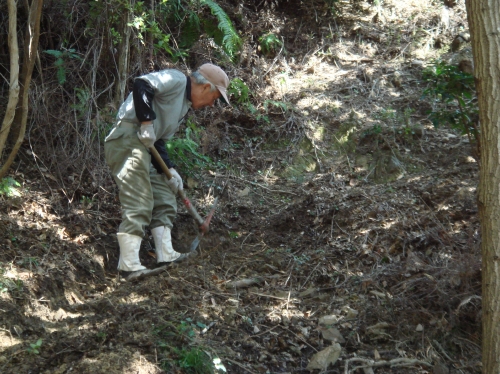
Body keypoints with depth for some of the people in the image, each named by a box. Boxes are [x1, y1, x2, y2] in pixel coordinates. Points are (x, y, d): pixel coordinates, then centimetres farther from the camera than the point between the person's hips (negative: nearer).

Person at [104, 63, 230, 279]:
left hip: (143, 146, 11)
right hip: (127, 141, -11)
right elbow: (141, 85, -21)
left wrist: (169, 170, 9)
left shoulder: (184, 106, 24)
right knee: (138, 205, -12)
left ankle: (166, 256, 15)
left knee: (165, 201, 12)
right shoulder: (175, 80, -4)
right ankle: (129, 266, -10)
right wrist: (146, 122, -21)